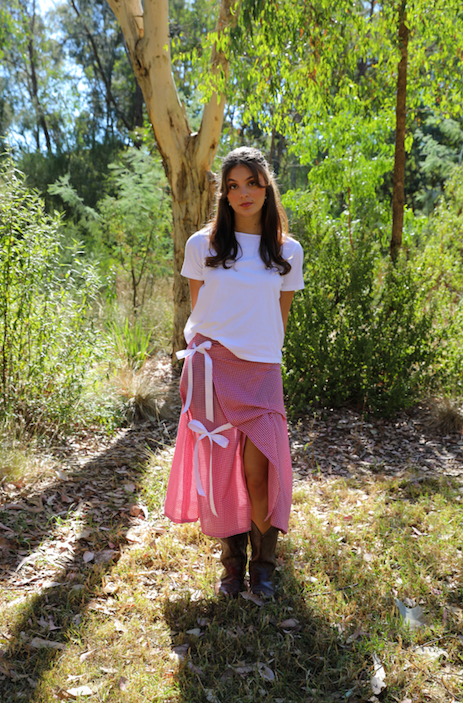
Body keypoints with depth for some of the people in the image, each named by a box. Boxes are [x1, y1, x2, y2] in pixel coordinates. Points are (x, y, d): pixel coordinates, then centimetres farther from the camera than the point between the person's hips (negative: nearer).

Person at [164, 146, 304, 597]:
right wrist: (199, 365, 9)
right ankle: (232, 562, 25)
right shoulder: (202, 246, 3)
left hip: (261, 373, 0)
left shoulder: (288, 252, 6)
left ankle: (263, 564, 19)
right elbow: (197, 311, 10)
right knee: (218, 470, 4)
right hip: (212, 369, 0)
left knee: (258, 474, -6)